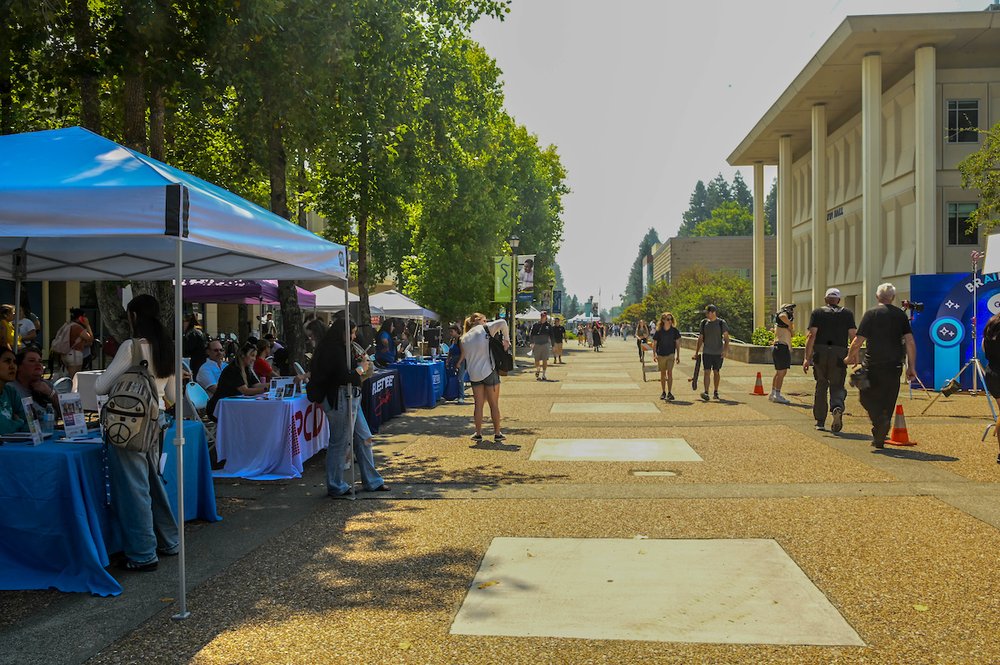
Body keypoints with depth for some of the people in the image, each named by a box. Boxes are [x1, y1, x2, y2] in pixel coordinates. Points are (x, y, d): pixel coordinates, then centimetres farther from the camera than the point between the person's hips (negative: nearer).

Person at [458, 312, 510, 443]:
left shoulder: (464, 338, 10)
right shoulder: (484, 329, -5)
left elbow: (465, 356, 14)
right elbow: (502, 322, -16)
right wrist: (506, 339, -6)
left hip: (474, 374, 4)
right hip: (489, 372, -4)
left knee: (478, 404, 11)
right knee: (494, 404, 5)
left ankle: (478, 434, 10)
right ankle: (497, 434, 9)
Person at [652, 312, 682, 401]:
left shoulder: (675, 331, -3)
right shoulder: (658, 331, -6)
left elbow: (677, 343, 5)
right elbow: (654, 343, 1)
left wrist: (678, 356, 5)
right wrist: (654, 355, -8)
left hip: (671, 354, -1)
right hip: (661, 355, 1)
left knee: (669, 372, -11)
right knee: (663, 374, 9)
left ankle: (669, 393, -8)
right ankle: (663, 392, 21)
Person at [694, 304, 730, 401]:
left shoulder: (722, 323, -1)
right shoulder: (704, 323, 6)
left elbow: (726, 338, -4)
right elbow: (700, 339, 12)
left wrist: (725, 350, -18)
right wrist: (696, 353, 10)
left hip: (718, 353, -1)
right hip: (707, 352, 1)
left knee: (716, 372, 8)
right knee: (707, 372, -10)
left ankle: (716, 392, 22)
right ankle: (706, 392, -18)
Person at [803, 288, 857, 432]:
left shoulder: (817, 312, 5)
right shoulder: (847, 314, 9)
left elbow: (811, 335, -4)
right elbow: (853, 336, 1)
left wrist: (807, 358, -6)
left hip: (820, 353, 0)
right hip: (839, 354, 0)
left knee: (821, 386, 10)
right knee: (837, 386, 6)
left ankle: (820, 421, 13)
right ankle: (837, 407, -25)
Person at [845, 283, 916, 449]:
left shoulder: (871, 313, -5)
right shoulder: (901, 315, 5)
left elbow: (858, 341, -9)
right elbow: (910, 342, -2)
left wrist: (850, 357, 8)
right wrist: (911, 366, 3)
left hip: (873, 365, -3)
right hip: (894, 367, 3)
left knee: (867, 397, 11)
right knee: (888, 402, 12)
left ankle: (880, 419, -17)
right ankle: (879, 438, 15)